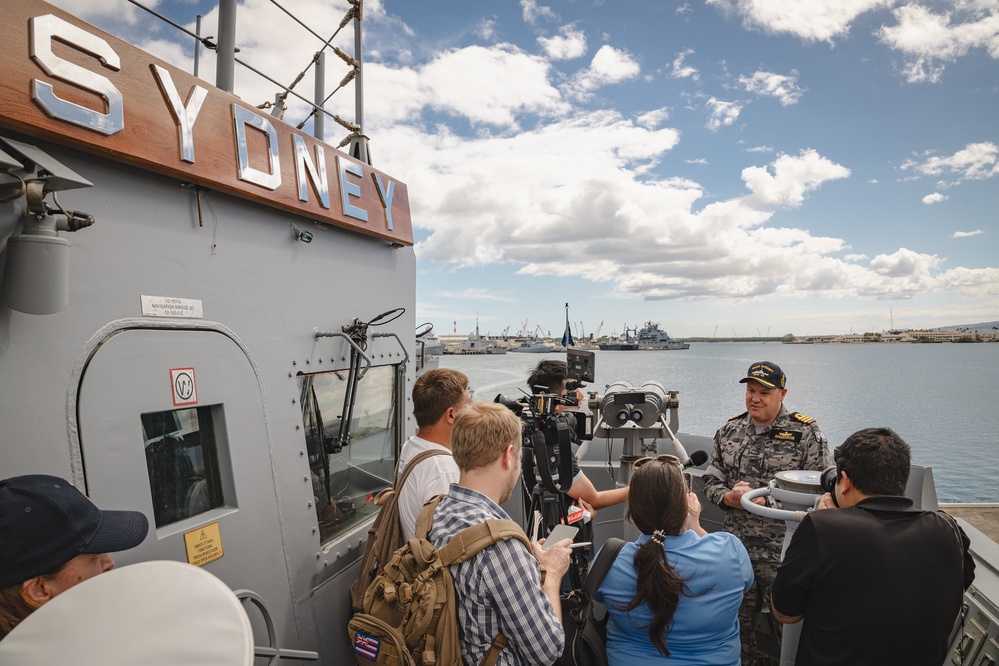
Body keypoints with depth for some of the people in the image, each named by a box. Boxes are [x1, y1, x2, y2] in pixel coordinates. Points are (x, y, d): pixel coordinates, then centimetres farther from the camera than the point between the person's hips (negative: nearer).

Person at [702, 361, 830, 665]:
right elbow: (711, 481, 8)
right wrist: (729, 497, -13)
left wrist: (765, 501, -19)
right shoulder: (729, 430, 5)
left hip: (785, 552, -4)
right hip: (736, 549, 4)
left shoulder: (806, 433, -6)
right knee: (738, 624, 18)